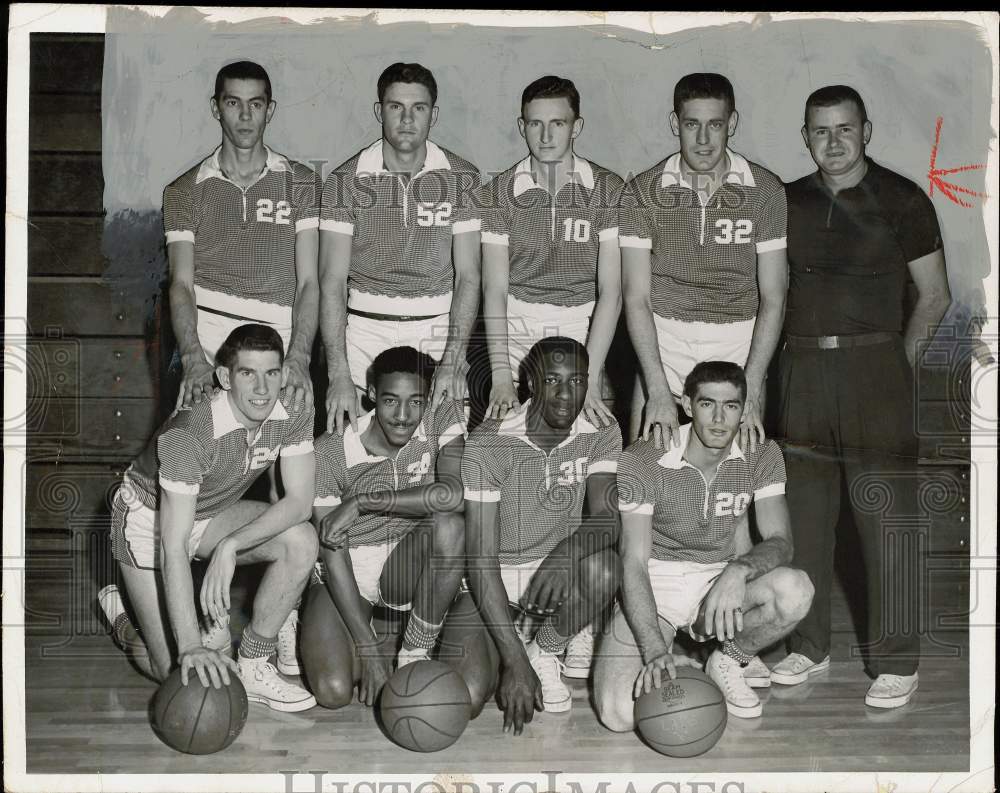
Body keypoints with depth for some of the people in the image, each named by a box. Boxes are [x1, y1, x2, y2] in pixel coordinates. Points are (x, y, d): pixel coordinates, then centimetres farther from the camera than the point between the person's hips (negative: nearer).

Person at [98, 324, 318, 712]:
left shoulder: (293, 414, -20)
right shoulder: (189, 433, -36)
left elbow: (299, 501, -20)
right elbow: (173, 547, -39)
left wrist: (230, 546, -35)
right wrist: (191, 646, -44)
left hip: (212, 512, 5)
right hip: (148, 517, -5)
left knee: (301, 541, -23)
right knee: (177, 670, -10)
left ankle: (253, 666, -7)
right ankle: (119, 610, 23)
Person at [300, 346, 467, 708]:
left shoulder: (443, 417, -12)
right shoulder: (330, 451, -17)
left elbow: (455, 494, -31)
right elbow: (333, 556, -17)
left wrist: (362, 501, -29)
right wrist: (370, 649, -22)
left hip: (407, 566, 1)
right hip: (347, 570, -1)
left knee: (449, 524, -32)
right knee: (333, 690, -22)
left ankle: (415, 653, -15)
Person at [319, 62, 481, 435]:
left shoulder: (462, 178, 0)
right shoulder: (347, 180, -3)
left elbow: (468, 275, -2)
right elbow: (332, 280, -7)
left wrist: (453, 359, -15)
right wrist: (339, 375, -17)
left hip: (438, 327, 1)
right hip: (366, 328, 0)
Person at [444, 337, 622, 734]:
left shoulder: (601, 433, -7)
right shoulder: (489, 442, -19)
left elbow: (606, 516, -19)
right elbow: (481, 556, -22)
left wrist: (568, 551, -44)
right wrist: (514, 662, -27)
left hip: (554, 579, 3)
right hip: (491, 581, -3)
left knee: (605, 568, -32)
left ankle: (545, 652, -2)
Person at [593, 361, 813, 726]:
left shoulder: (762, 454, -5)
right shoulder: (641, 460, -17)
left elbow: (780, 541, -11)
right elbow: (634, 562, -21)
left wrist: (739, 570, -35)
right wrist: (655, 652, -33)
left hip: (718, 580, 3)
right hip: (653, 586, -3)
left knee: (795, 590, -31)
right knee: (619, 713, -26)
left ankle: (727, 662, 0)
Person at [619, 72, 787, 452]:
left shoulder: (766, 191, -4)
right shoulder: (643, 192, -4)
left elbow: (773, 297, -5)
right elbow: (636, 297, -8)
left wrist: (750, 394, -14)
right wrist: (658, 391, -18)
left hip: (740, 348, 0)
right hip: (664, 344, 0)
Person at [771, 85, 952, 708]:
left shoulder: (903, 200, 0)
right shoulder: (790, 201, 10)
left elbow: (935, 296, 5)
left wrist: (899, 364, 1)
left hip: (875, 361, -4)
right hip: (802, 366, 4)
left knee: (886, 516, -4)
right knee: (804, 510, 7)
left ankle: (897, 662, 5)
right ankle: (810, 645, 20)